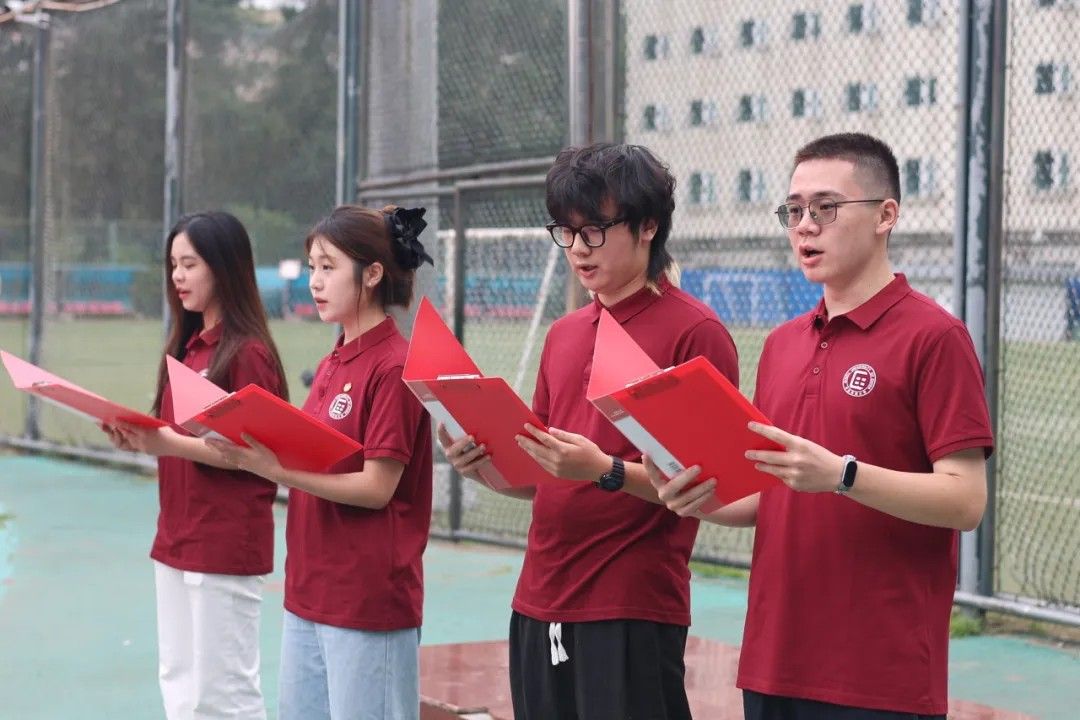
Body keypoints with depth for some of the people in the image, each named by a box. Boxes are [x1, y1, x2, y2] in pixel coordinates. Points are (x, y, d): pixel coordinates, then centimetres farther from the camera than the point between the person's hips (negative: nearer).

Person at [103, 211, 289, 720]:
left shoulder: (247, 353, -12)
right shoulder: (187, 347, 13)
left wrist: (167, 444, -23)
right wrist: (142, 439, -1)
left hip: (226, 544, -8)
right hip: (175, 538, 9)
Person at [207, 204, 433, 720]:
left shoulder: (394, 367, -13)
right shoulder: (332, 366, 12)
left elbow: (376, 488, -16)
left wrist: (275, 469, -22)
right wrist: (253, 450, -3)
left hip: (368, 595, -8)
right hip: (309, 590, 8)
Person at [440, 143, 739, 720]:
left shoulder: (695, 331, -7)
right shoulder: (564, 335, 14)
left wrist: (608, 471, -25)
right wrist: (486, 463, -1)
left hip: (632, 610, -6)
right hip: (539, 602, 7)